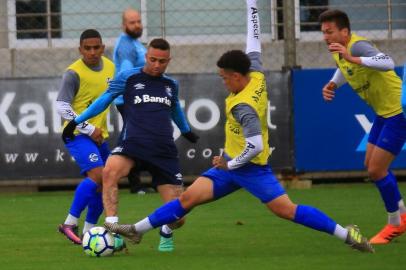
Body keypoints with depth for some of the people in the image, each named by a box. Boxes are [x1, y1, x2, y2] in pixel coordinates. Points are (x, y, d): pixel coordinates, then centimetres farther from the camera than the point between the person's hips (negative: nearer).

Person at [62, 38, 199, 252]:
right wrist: (76, 122, 12)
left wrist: (186, 131, 54)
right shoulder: (128, 78, 4)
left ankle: (166, 233, 34)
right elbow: (104, 100, 13)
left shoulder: (171, 85, 16)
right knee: (109, 172, -39)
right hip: (134, 144, -3)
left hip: (165, 152, 3)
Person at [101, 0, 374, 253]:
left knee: (287, 210, -11)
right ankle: (136, 230, 0)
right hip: (231, 162, 9)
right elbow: (254, 40, 10)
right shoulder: (257, 76, -1)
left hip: (252, 168, -9)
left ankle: (346, 233, -5)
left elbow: (255, 146, -30)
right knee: (189, 197, 2)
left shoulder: (243, 107, -25)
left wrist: (231, 164, -15)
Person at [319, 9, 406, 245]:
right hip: (383, 112, 10)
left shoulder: (358, 46, -25)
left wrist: (352, 58, -51)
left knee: (377, 170, -7)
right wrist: (333, 85, 7)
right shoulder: (340, 50, 3)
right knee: (371, 166, 15)